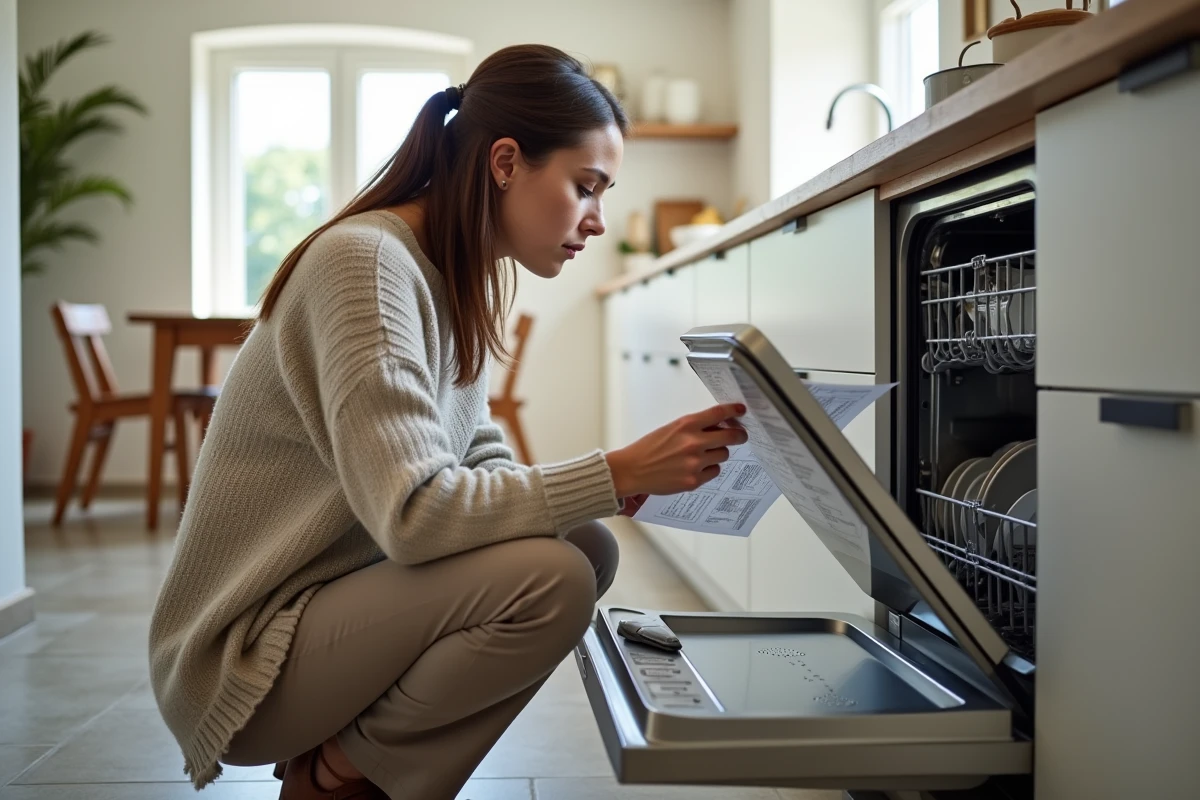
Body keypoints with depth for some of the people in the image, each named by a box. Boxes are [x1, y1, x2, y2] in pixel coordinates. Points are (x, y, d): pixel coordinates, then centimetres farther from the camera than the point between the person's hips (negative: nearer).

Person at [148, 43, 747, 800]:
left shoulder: (459, 282, 7)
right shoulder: (366, 261, -22)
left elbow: (483, 467, 6)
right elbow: (414, 514, -30)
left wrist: (622, 482, -11)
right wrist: (618, 472, -28)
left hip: (336, 602, 9)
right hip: (242, 657, -9)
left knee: (589, 548, -1)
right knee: (549, 579, -25)